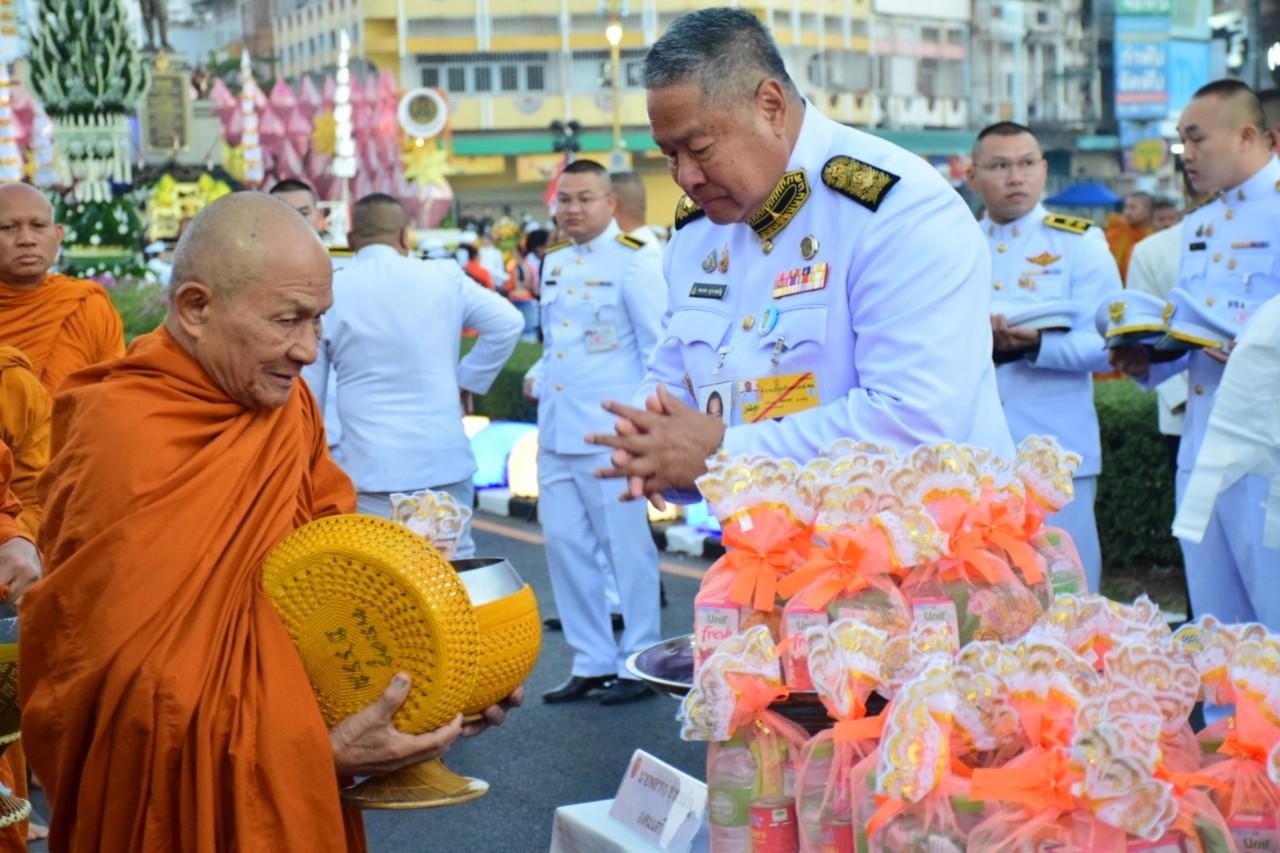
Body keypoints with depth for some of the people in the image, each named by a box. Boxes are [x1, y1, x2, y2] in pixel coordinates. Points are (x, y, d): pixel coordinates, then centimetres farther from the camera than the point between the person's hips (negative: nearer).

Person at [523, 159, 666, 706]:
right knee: (565, 545, 10)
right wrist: (537, 379, 8)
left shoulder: (633, 261, -6)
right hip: (557, 431, 7)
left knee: (627, 549, 0)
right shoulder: (554, 264, 14)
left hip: (609, 433, -7)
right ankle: (592, 661, 22)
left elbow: (659, 347, -8)